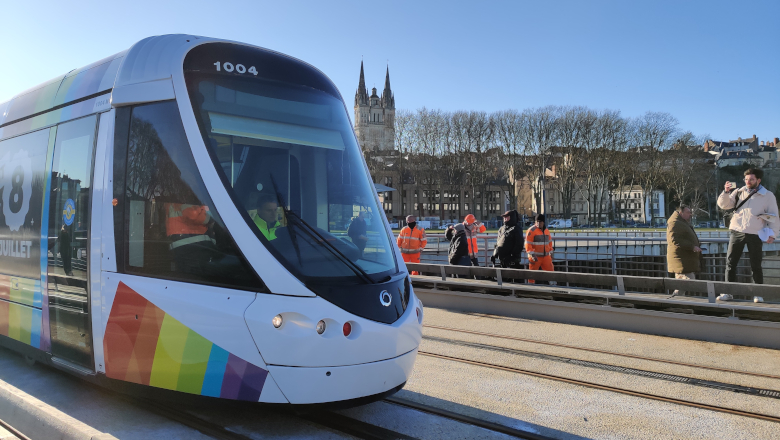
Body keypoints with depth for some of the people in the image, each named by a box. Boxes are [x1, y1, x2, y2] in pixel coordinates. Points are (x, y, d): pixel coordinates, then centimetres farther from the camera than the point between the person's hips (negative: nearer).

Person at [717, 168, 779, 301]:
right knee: (730, 263, -1)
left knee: (756, 266, 4)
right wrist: (726, 192, -11)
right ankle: (728, 292, 4)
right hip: (737, 232, 2)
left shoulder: (768, 196, 5)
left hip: (755, 235, -2)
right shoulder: (739, 192, 10)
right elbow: (724, 205, 5)